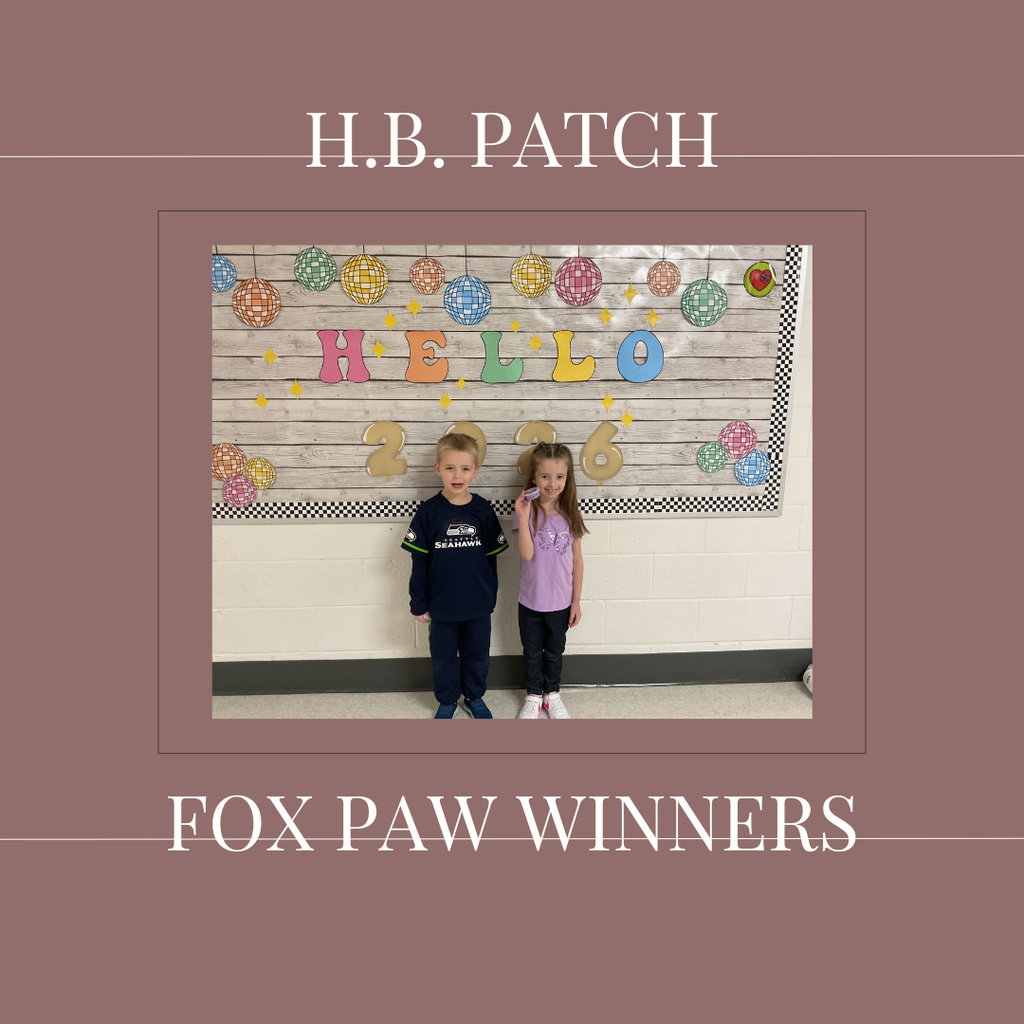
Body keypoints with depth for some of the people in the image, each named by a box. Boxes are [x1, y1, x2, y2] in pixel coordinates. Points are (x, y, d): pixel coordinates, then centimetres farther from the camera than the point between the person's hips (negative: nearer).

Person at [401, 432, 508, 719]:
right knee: (443, 657, 15)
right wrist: (418, 603, -3)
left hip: (478, 605, 1)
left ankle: (474, 697, 40)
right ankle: (447, 701, 38)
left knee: (477, 655, 17)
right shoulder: (428, 512, -10)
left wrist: (491, 596, 5)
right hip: (441, 606, -1)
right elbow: (419, 563, -5)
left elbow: (491, 557, 1)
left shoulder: (483, 510, -7)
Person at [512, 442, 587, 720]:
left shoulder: (570, 515, -5)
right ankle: (533, 696, 36)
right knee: (532, 652, 16)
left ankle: (552, 694, 40)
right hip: (530, 602, -1)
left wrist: (576, 601, 1)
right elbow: (527, 554, -23)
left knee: (554, 652, 19)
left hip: (561, 602, 2)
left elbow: (577, 560, 0)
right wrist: (523, 518, -34)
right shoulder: (527, 512, -13)